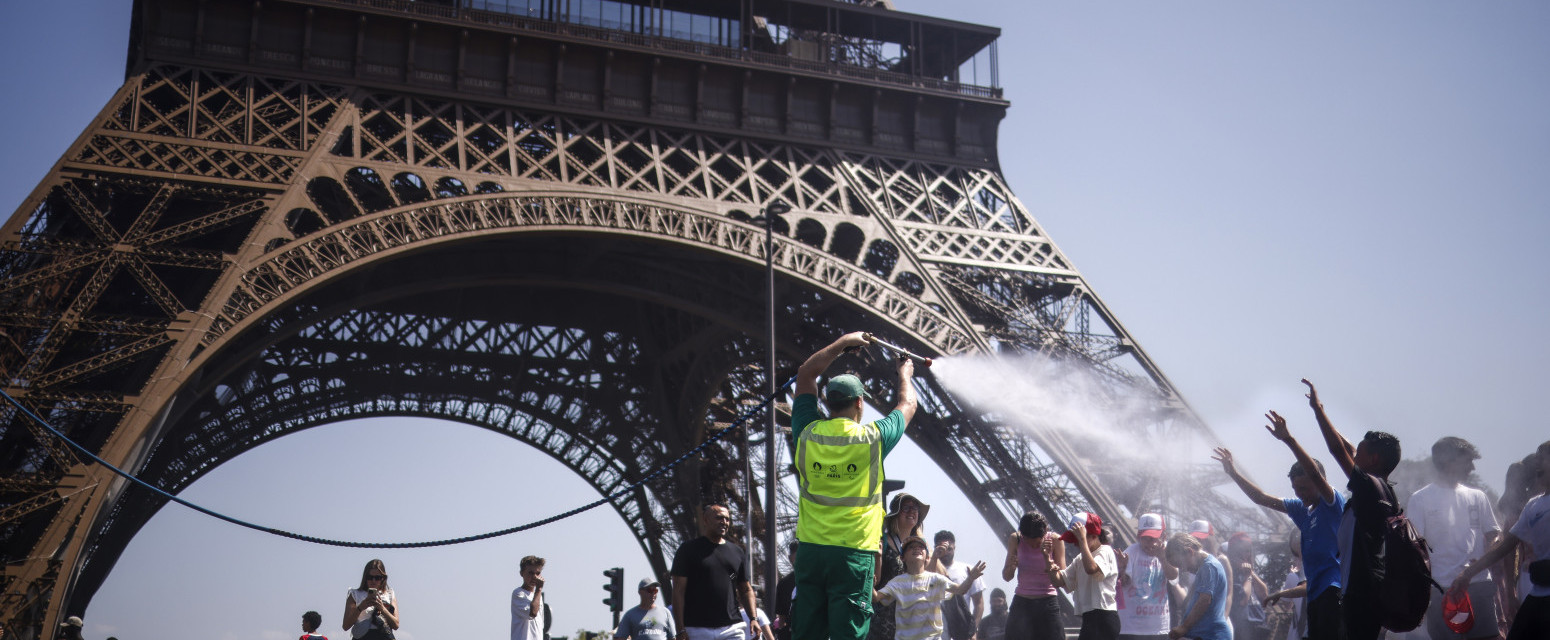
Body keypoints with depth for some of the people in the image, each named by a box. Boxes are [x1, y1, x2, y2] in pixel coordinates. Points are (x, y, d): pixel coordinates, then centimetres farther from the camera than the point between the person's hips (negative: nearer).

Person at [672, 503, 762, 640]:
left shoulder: (737, 552, 16)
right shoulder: (688, 550, 2)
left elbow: (746, 590, 21)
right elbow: (678, 591, -2)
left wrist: (753, 618, 5)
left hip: (732, 629, 3)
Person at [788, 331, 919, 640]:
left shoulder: (808, 433, 2)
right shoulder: (872, 438, -4)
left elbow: (806, 374, 17)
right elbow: (907, 405, 16)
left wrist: (843, 342, 25)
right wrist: (905, 374, 36)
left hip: (810, 549, 3)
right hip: (853, 553, -3)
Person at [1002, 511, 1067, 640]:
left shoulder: (1054, 541, -6)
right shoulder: (1015, 540, -1)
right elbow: (1006, 577, 1)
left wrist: (1047, 558, -24)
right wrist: (1012, 566, -21)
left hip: (1048, 605, -1)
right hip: (1021, 605, 1)